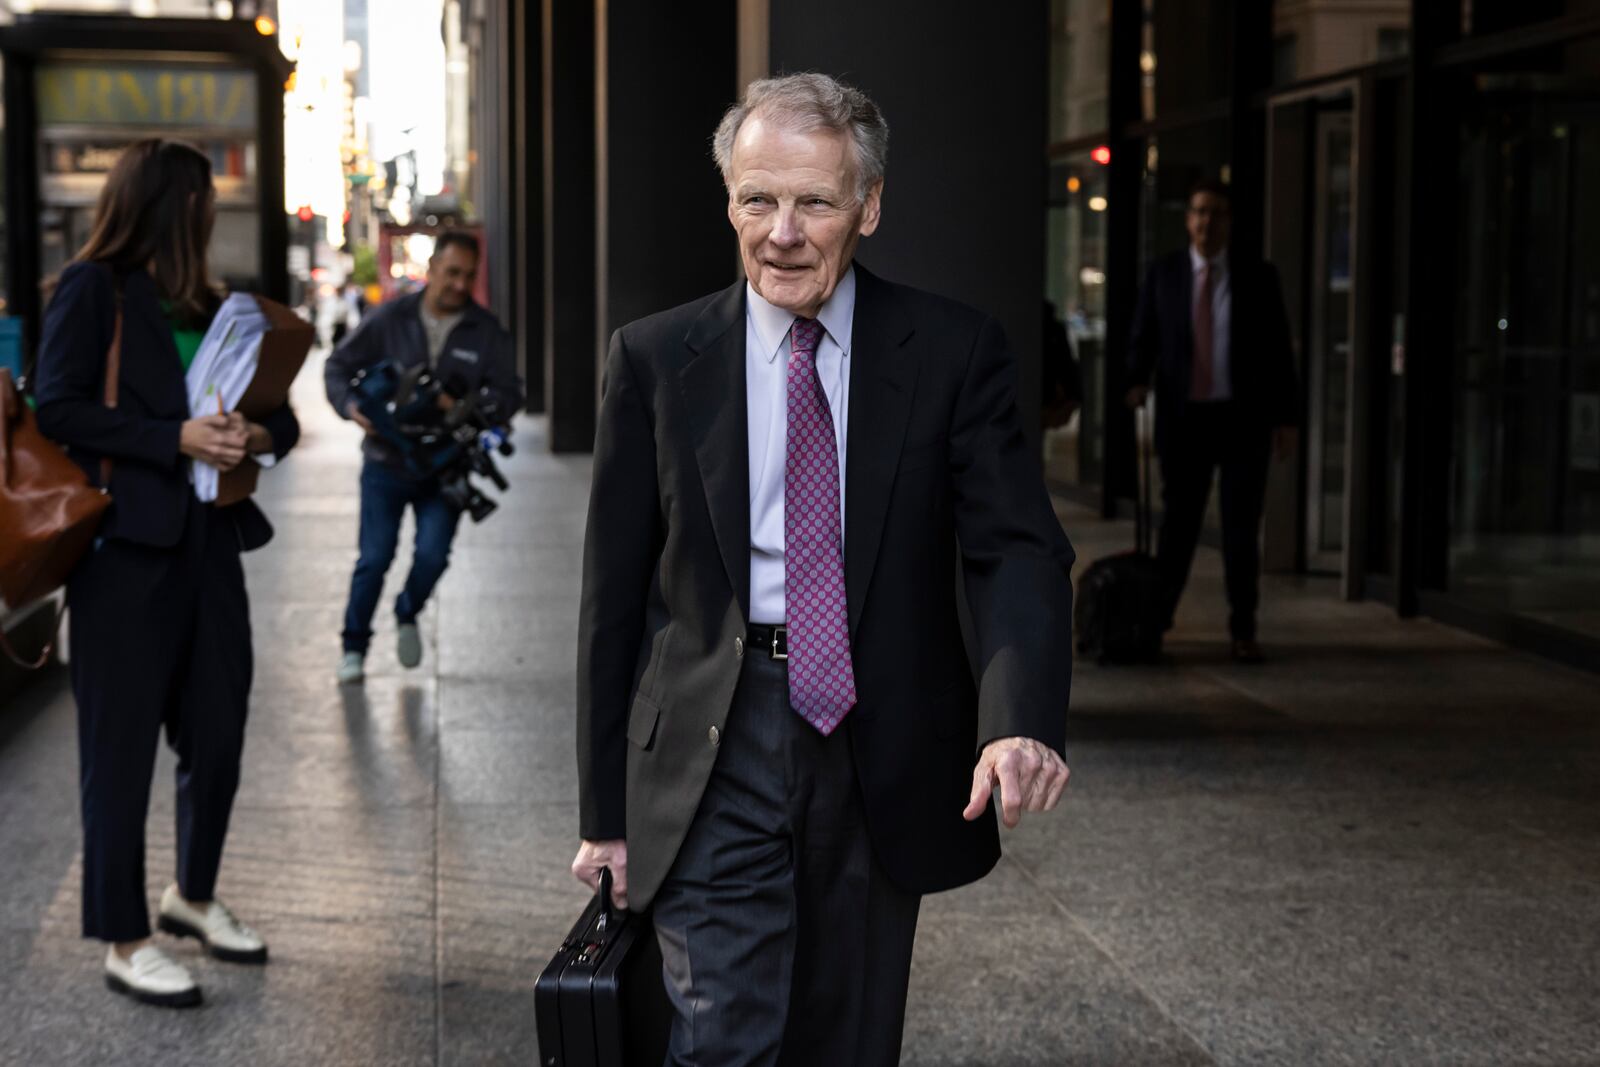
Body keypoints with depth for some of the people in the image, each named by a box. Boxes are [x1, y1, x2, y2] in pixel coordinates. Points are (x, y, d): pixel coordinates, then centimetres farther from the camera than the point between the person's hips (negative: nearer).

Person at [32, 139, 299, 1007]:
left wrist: (260, 434, -6)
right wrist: (174, 440, -18)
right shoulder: (92, 290, -4)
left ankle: (194, 895, 33)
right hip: (127, 546, -7)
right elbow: (57, 407, -13)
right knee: (121, 743, 1)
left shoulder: (205, 306, 16)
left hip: (208, 539, 7)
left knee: (218, 730, 12)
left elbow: (276, 412, 17)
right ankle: (125, 941, 10)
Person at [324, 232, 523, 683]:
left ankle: (408, 616, 25)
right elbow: (338, 366, 5)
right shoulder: (391, 319, -3)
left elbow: (509, 393, -3)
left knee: (432, 554, -8)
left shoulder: (486, 332, -1)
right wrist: (352, 407, -15)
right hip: (386, 463, -1)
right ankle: (354, 646, 15)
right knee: (375, 558, -3)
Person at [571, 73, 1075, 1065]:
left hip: (884, 751, 1)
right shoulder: (655, 359, 1)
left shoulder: (955, 352, -1)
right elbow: (614, 591, 4)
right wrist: (606, 810, 3)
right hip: (716, 751, -1)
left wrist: (1023, 718, -29)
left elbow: (1018, 548, -9)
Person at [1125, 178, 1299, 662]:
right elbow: (1144, 337, 3)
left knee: (1241, 526, 2)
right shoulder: (1163, 273, 3)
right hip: (1184, 417, 0)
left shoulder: (1258, 277, 1)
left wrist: (1286, 417, -3)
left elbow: (1279, 350, 2)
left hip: (1243, 418, 0)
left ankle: (1243, 630, 9)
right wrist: (1137, 382, -17)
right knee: (1178, 520, 5)